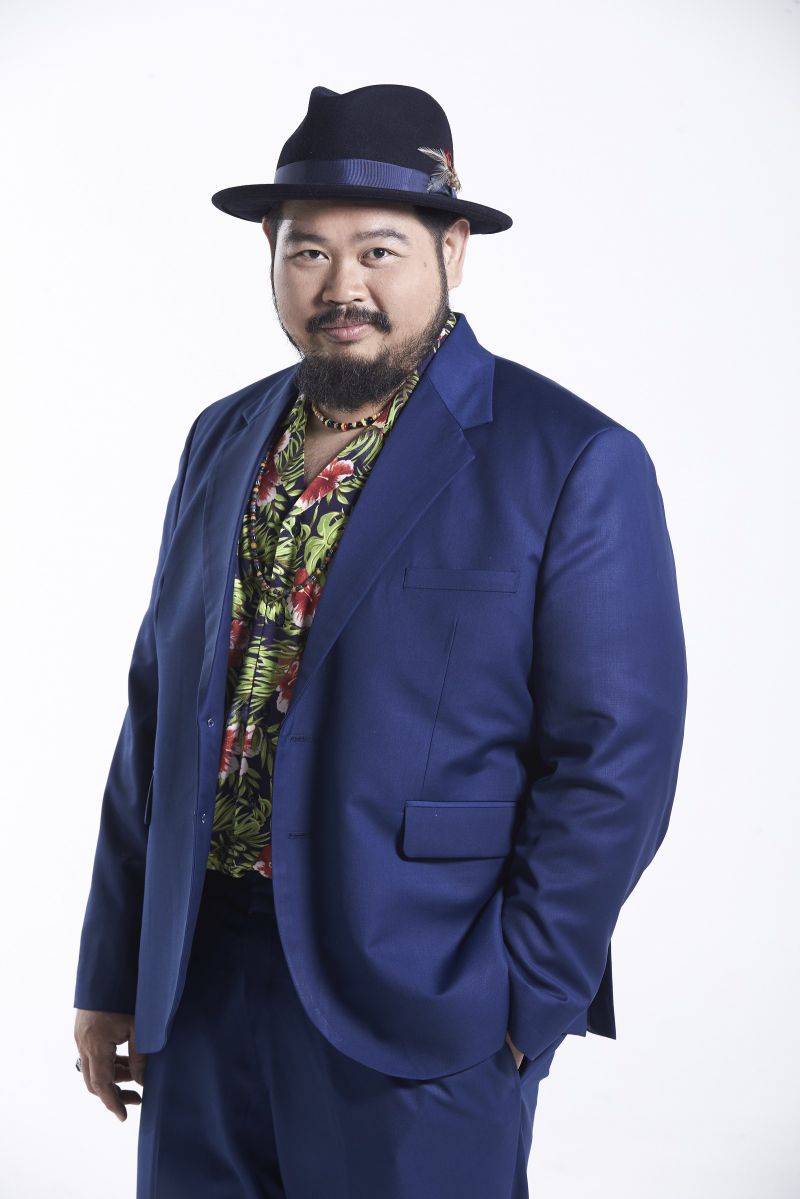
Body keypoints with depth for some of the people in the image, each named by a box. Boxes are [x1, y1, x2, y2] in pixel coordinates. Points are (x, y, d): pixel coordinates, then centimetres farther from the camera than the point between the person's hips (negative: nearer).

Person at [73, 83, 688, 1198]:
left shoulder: (574, 462, -8)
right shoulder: (223, 439, 10)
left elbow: (615, 759, -10)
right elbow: (158, 707, 11)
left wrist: (522, 1018, -12)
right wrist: (114, 974, 11)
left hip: (418, 1020, -5)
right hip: (201, 989, 5)